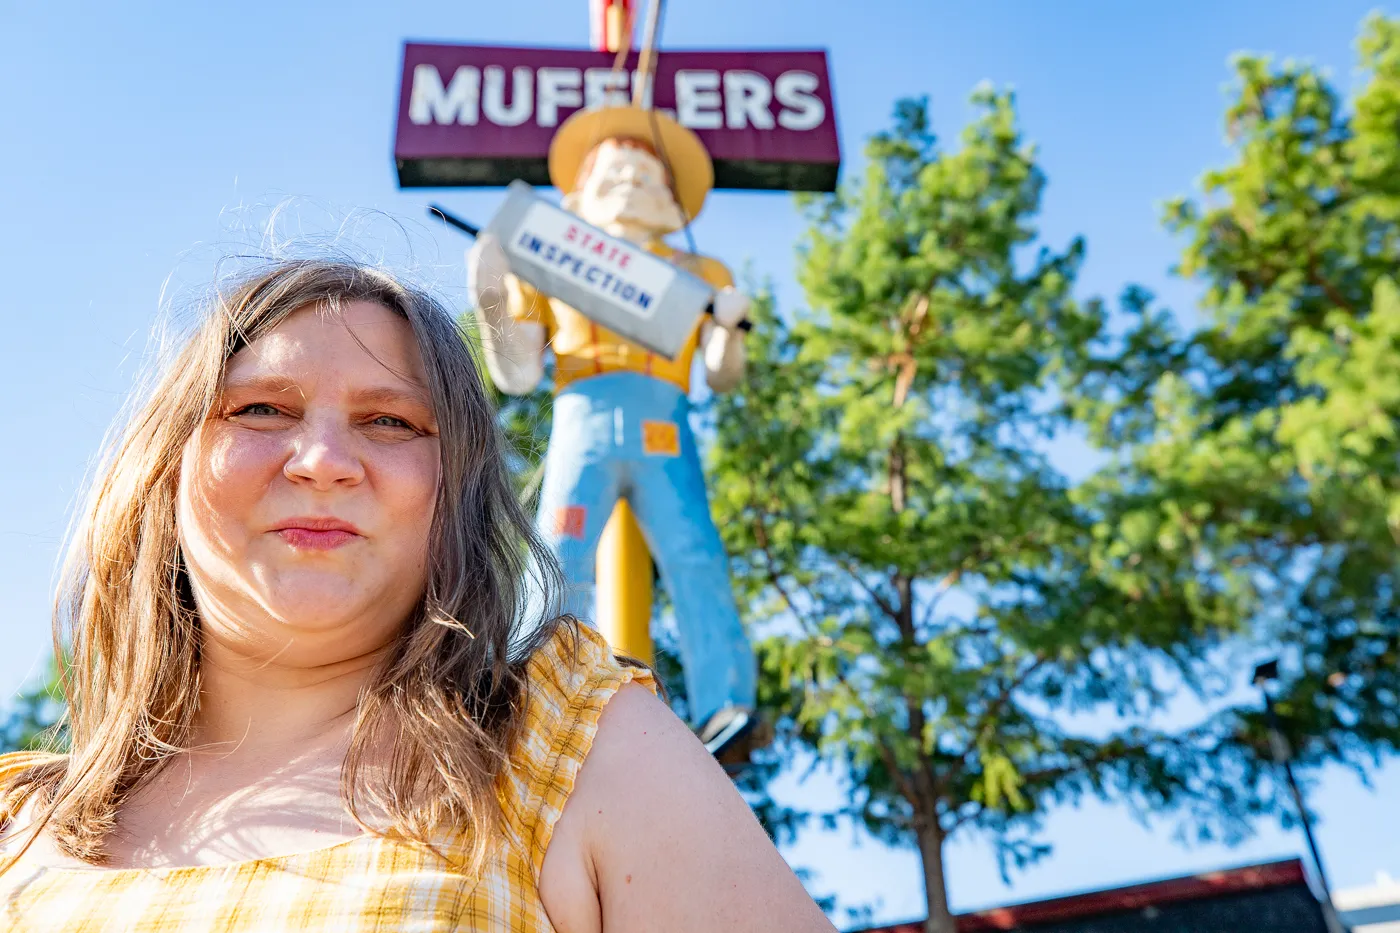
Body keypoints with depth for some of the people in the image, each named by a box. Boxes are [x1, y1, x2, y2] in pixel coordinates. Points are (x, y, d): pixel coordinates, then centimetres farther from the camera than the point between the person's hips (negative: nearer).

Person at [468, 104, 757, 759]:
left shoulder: (696, 274, 27)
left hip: (663, 433, 0)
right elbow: (515, 376, 16)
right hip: (583, 423, 0)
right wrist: (491, 298, 3)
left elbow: (723, 378, 18)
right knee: (558, 565, -17)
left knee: (695, 562, -18)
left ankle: (723, 717, -27)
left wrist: (729, 325, -1)